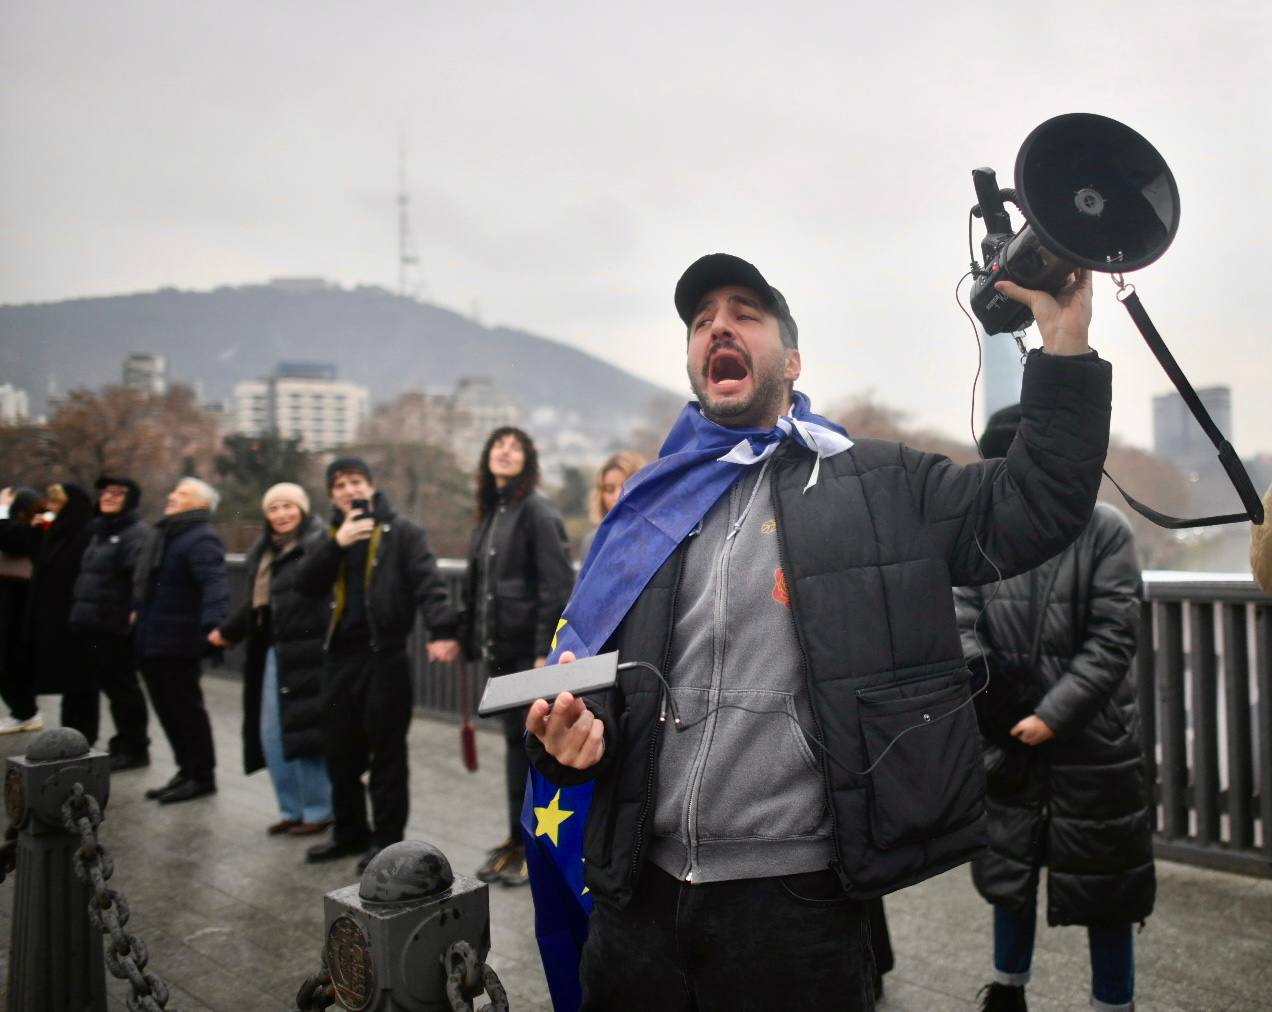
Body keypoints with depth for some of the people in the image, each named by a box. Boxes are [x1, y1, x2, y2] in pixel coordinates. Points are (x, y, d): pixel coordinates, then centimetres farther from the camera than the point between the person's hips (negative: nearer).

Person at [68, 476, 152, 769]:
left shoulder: (137, 533, -10)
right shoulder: (98, 531, 19)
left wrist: (137, 610, -33)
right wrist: (78, 610, 19)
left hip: (116, 626, -9)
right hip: (89, 624, 9)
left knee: (122, 686, -2)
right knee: (100, 682, 14)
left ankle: (133, 748, 9)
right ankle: (124, 744, 24)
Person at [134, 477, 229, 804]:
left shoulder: (201, 539, -16)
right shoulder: (163, 535, 17)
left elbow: (214, 583, -31)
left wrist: (213, 623, -45)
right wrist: (138, 612, 36)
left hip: (178, 642, -10)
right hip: (152, 639, 10)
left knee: (185, 709, -1)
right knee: (167, 710, 15)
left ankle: (202, 775, 10)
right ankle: (187, 770, 26)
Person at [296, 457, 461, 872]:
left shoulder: (401, 531, -3)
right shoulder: (331, 537, 15)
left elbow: (428, 582, -15)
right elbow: (305, 583, 2)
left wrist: (442, 630, -30)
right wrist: (337, 544, -12)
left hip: (385, 654, -6)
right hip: (339, 655, 6)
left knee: (386, 751, 1)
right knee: (340, 749, 14)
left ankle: (387, 839, 12)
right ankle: (349, 832, 29)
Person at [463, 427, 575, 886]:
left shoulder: (536, 509, -9)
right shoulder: (491, 511, 15)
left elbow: (557, 584, -16)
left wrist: (546, 650, -21)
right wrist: (471, 638, 13)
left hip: (529, 649, -7)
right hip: (499, 648, 7)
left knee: (531, 743, 0)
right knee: (516, 741, 14)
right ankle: (518, 839, 25)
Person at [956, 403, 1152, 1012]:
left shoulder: (1104, 530, -9)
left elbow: (1114, 639, -12)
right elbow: (963, 621, -3)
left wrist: (1054, 715, -18)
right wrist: (968, 663, -25)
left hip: (1093, 741, -3)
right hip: (1007, 737, 3)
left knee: (1103, 886, 8)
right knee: (1009, 870, 16)